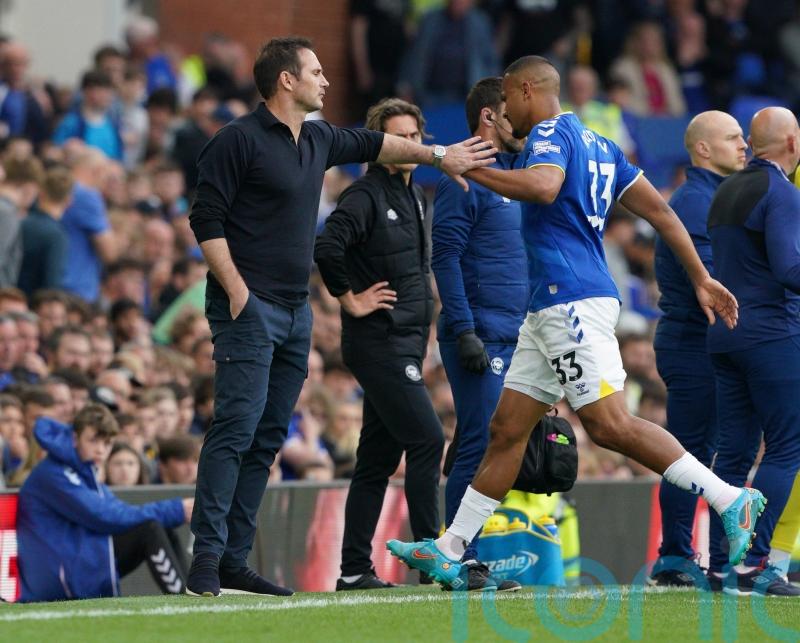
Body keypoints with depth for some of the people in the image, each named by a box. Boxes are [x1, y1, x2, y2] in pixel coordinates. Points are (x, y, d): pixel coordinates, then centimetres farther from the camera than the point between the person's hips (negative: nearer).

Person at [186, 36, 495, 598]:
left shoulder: (318, 140, 15)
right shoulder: (239, 140, -8)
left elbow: (372, 144, 35)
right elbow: (206, 219, -10)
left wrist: (437, 154, 39)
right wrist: (236, 291, -16)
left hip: (296, 313, 9)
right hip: (249, 308, -8)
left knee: (268, 438, 6)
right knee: (237, 427, -15)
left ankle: (234, 560, 7)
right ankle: (208, 557, -18)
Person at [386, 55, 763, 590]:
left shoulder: (552, 133, -6)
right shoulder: (597, 144, 22)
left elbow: (543, 186, -28)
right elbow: (659, 210, 20)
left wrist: (467, 168, -19)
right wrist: (701, 279, 22)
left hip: (572, 302, -10)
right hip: (552, 308, 10)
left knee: (611, 425, -16)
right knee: (507, 429, 9)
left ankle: (729, 500, -16)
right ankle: (450, 552, 11)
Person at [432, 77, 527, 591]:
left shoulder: (515, 174, 19)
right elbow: (445, 255, -13)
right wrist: (464, 331, -19)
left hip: (515, 335, 9)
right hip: (481, 332, -9)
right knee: (481, 445, -10)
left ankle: (465, 558, 11)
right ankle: (462, 563, -7)